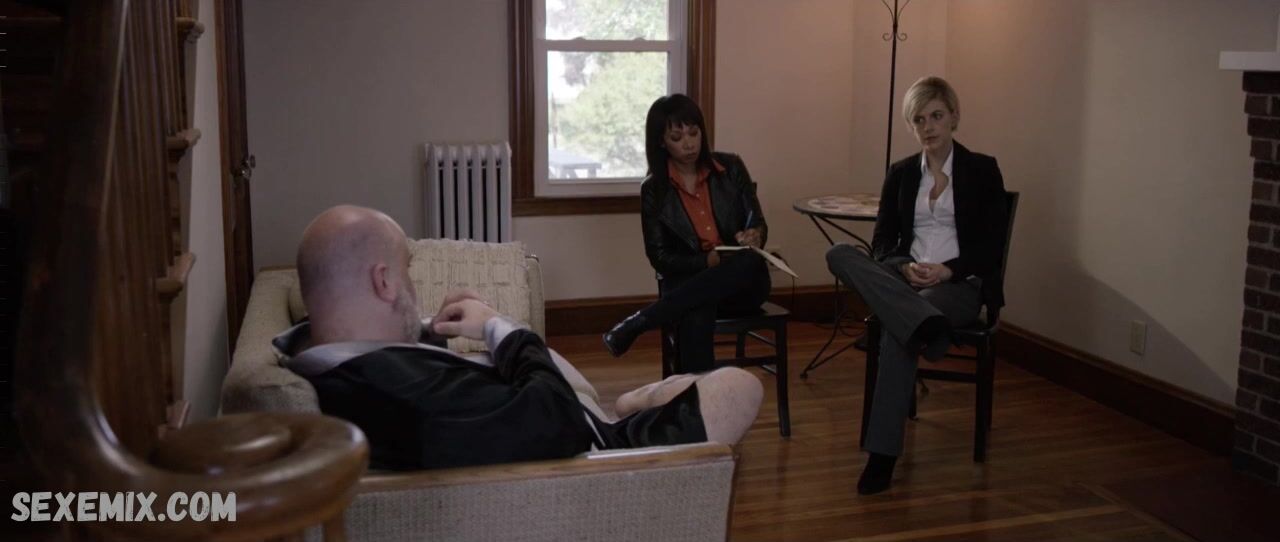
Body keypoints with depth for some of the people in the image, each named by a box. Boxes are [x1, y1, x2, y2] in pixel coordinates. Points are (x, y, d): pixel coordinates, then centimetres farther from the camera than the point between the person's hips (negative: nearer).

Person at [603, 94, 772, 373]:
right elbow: (660, 258, -2)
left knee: (750, 261, -37)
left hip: (741, 283, 2)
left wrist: (754, 236, -21)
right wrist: (709, 260, -19)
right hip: (688, 280, -2)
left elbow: (759, 225, 5)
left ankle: (637, 323, -33)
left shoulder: (731, 168, 3)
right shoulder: (653, 189, 0)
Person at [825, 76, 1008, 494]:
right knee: (839, 255, -26)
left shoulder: (982, 170, 4)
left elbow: (992, 247, -1)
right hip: (903, 279, 4)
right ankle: (926, 323, -43)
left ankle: (883, 456, -34)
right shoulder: (901, 174, 14)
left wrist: (948, 270, -18)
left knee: (896, 331, -36)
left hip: (961, 284, -4)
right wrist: (906, 268, -13)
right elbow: (881, 243, 9)